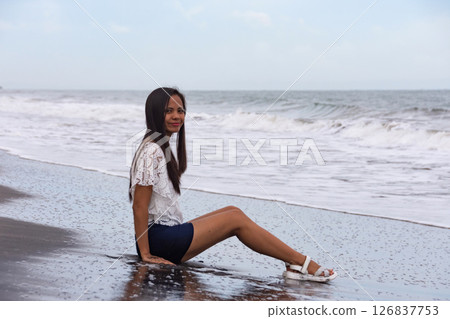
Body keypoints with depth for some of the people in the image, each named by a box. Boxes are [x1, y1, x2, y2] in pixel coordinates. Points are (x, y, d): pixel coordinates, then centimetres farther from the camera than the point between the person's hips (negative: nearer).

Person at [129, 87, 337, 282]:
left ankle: (294, 265, 2)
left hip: (167, 233, 10)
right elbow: (139, 206, -20)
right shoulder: (152, 151, -17)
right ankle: (302, 263, -3)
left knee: (232, 212, 4)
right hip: (158, 239, -10)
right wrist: (145, 255, -20)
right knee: (235, 219, -10)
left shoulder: (162, 146, 15)